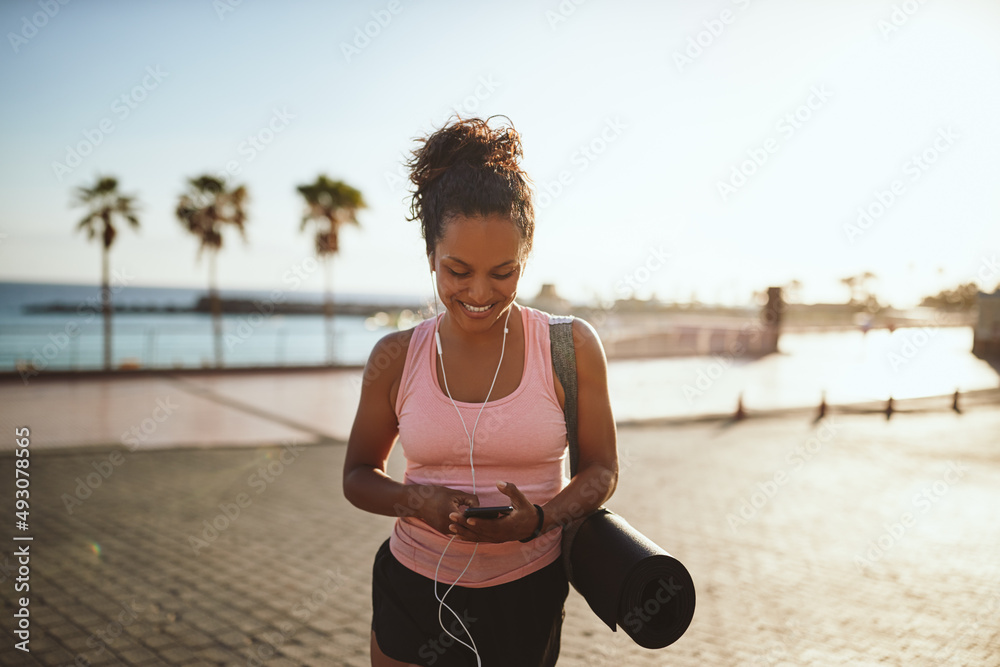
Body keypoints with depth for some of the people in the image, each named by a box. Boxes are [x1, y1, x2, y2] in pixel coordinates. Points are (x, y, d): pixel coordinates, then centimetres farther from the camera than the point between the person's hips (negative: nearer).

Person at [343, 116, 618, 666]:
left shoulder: (571, 347, -9)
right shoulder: (396, 358, -5)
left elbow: (600, 470, -1)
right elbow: (358, 475, 6)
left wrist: (540, 519, -20)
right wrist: (415, 501, -16)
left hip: (526, 600, -1)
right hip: (414, 594, 1)